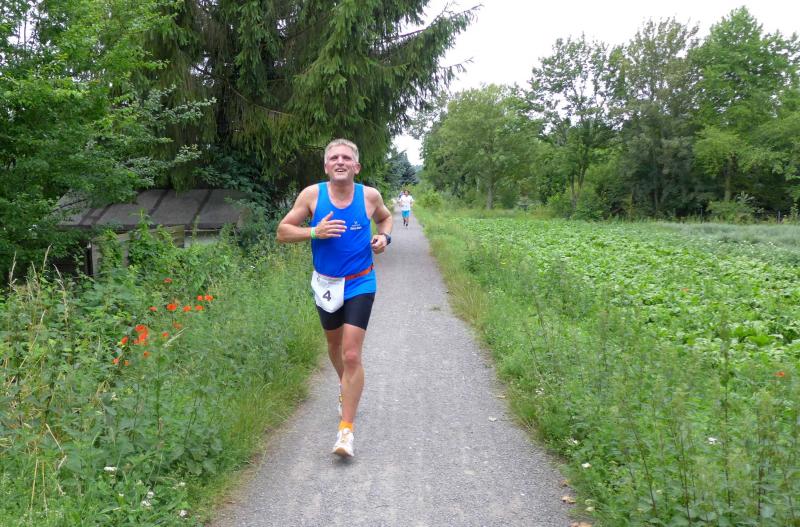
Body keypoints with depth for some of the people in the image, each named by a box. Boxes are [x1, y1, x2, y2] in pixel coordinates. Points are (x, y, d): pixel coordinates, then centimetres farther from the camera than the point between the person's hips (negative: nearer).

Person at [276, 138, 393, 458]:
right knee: (334, 344, 22)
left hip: (359, 284, -2)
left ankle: (346, 428, -4)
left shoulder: (369, 195, -6)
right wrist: (314, 232, -23)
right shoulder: (312, 194, -9)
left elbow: (385, 218, 16)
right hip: (325, 284, 2)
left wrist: (385, 236, -6)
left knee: (351, 355, -11)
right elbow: (283, 231, -6)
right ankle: (346, 387, 53)